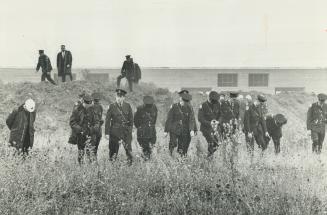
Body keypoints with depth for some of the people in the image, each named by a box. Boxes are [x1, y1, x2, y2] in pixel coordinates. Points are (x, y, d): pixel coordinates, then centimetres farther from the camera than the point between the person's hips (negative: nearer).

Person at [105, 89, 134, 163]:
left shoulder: (128, 106, 4)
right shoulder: (112, 106, -1)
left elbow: (131, 119, 10)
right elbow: (107, 120, -1)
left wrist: (130, 130, 4)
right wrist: (107, 133, -5)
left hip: (126, 130, 1)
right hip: (115, 131, -1)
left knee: (128, 148, -3)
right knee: (113, 149, 3)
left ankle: (130, 162, 8)